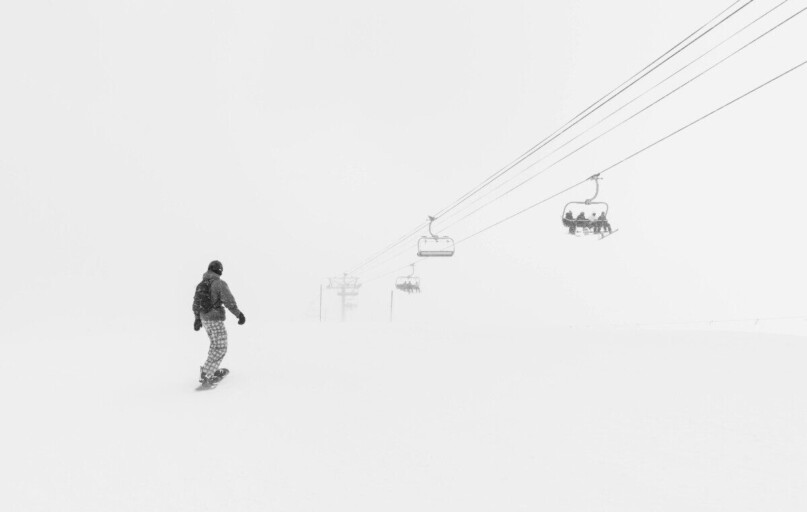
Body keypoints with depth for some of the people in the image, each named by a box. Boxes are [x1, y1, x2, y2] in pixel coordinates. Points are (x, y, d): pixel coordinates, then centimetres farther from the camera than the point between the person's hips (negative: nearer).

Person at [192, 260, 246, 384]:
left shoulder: (200, 285, 8)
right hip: (216, 320, -8)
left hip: (205, 319, 8)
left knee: (215, 344, 22)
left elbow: (196, 304, 18)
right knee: (220, 348, -1)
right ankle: (205, 375, -5)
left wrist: (197, 318, 30)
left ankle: (214, 370, 30)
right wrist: (239, 314, -11)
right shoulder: (220, 284, -16)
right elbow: (229, 302, -21)